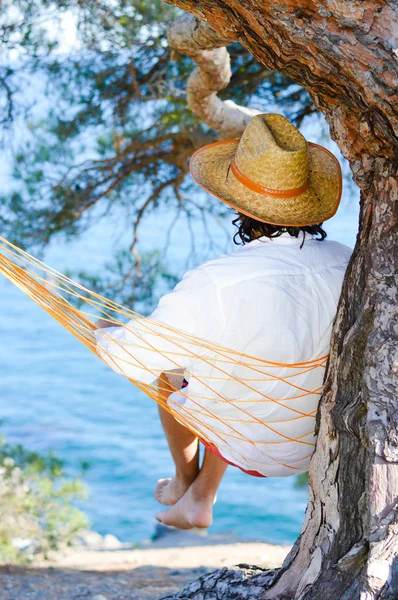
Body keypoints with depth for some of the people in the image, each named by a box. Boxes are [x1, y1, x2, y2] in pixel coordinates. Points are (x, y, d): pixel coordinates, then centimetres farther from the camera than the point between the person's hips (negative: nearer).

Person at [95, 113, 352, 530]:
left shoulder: (214, 286, -33)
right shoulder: (348, 265, -18)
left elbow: (133, 357, -19)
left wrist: (105, 333, 5)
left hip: (242, 446, -4)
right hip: (321, 442, 4)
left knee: (169, 370, 27)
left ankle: (183, 481, 53)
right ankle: (199, 499, 41)